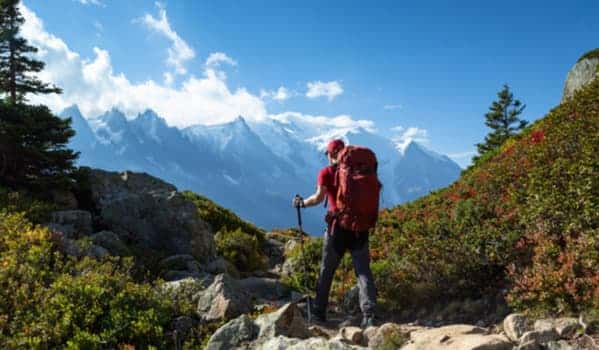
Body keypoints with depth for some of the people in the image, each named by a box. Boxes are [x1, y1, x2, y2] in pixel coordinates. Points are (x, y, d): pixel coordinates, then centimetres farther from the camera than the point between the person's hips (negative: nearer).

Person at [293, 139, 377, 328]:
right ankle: (368, 316, -5)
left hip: (337, 226, -2)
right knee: (364, 271, 4)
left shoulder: (326, 172, -3)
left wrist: (302, 203, 4)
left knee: (326, 270, 13)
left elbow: (319, 198, -11)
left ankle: (319, 311, 23)